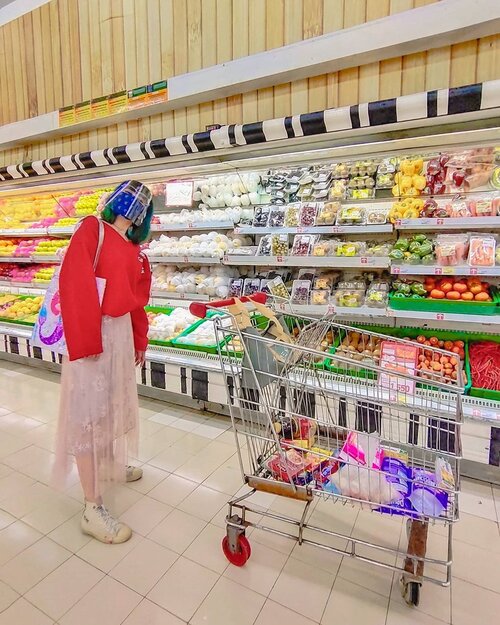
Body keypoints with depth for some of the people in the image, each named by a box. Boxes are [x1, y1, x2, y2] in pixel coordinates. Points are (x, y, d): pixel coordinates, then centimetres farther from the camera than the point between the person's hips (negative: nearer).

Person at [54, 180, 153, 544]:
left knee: (115, 400, 21)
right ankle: (93, 510, 10)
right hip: (93, 331, -8)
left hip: (122, 329, 8)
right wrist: (85, 341, -21)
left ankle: (112, 464, 44)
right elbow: (73, 285, -17)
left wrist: (140, 339, 18)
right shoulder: (92, 230, -8)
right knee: (90, 411, -1)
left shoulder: (134, 249, 14)